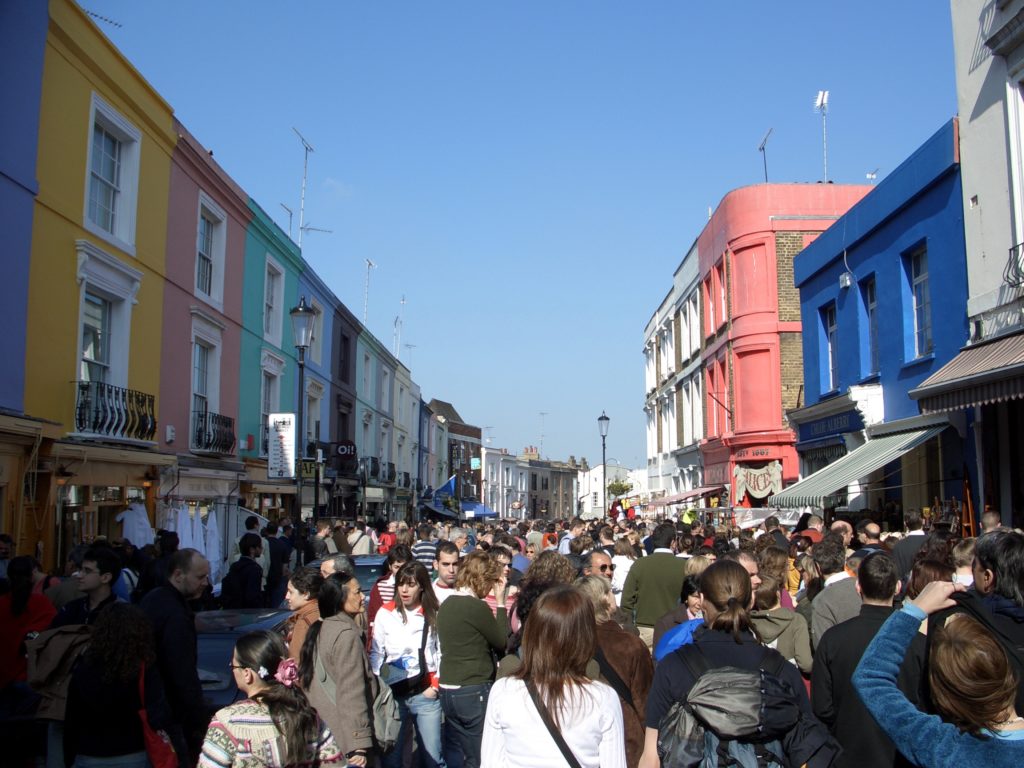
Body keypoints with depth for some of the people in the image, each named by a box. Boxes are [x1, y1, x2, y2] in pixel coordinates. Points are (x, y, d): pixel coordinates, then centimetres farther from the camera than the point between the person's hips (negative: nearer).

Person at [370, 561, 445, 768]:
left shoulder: (434, 614, 0)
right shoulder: (385, 613, 1)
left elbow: (442, 653, 3)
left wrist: (435, 685, -3)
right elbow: (375, 654, 3)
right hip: (393, 693, 1)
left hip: (425, 694, -1)